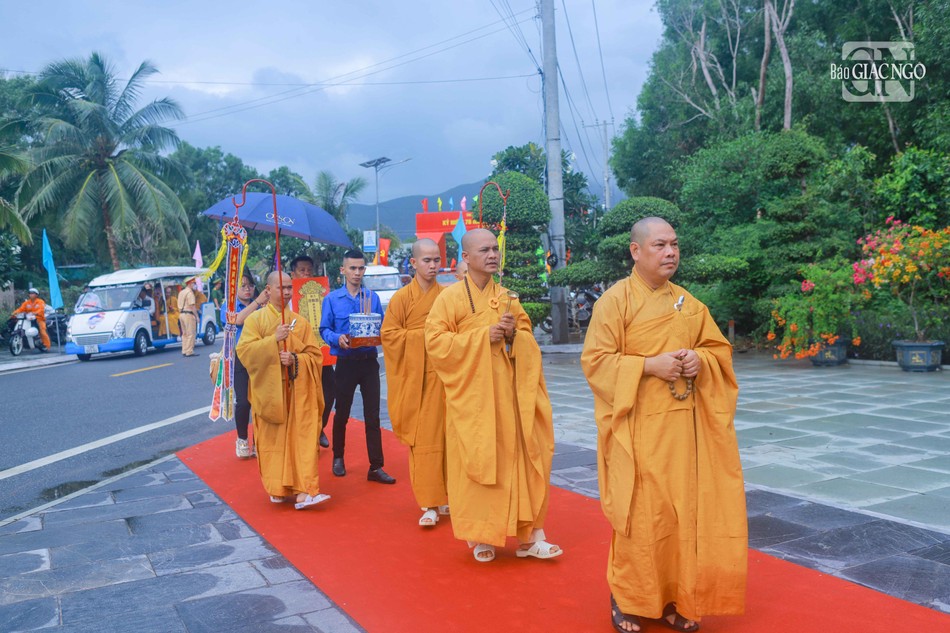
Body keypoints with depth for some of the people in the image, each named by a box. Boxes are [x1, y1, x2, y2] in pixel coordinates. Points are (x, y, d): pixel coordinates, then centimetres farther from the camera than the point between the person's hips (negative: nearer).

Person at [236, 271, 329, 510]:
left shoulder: (300, 322, 8)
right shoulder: (255, 319, 3)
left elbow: (315, 355, 5)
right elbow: (244, 350, -7)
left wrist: (296, 359, -14)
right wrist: (273, 339, -17)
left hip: (298, 391, 1)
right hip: (269, 391, -1)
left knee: (302, 440, -5)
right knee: (273, 441, 3)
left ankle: (303, 491, -6)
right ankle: (277, 488, 15)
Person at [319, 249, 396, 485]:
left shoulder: (373, 297, 4)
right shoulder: (332, 299, -1)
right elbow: (324, 330, -2)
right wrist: (338, 338, -22)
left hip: (369, 361, 1)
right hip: (346, 362, -1)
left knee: (372, 414, 1)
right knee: (342, 412, 12)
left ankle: (376, 467, 5)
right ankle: (338, 457, 33)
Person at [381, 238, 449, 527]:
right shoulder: (402, 297, 0)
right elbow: (388, 334, -2)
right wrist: (423, 336, -10)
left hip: (442, 375, 2)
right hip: (415, 376, -2)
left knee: (444, 435, 5)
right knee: (422, 438, -4)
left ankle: (445, 496, 18)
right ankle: (430, 504, 0)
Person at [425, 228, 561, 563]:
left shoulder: (507, 297, 12)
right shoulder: (451, 297, -2)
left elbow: (529, 341, 14)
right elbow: (435, 341, -10)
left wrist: (513, 334, -9)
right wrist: (483, 337, -16)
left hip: (507, 394, 4)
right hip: (472, 396, -4)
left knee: (518, 460, 2)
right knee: (476, 463, -1)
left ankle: (528, 535, 10)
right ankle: (480, 536, 14)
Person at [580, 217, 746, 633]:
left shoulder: (688, 303, 11)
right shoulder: (613, 301, -7)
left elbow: (720, 349, 16)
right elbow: (595, 361, -11)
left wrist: (700, 360, -6)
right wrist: (649, 366, -20)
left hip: (683, 426, 5)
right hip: (638, 426, -5)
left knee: (682, 510, 8)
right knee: (639, 514, 0)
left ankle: (673, 597, 23)